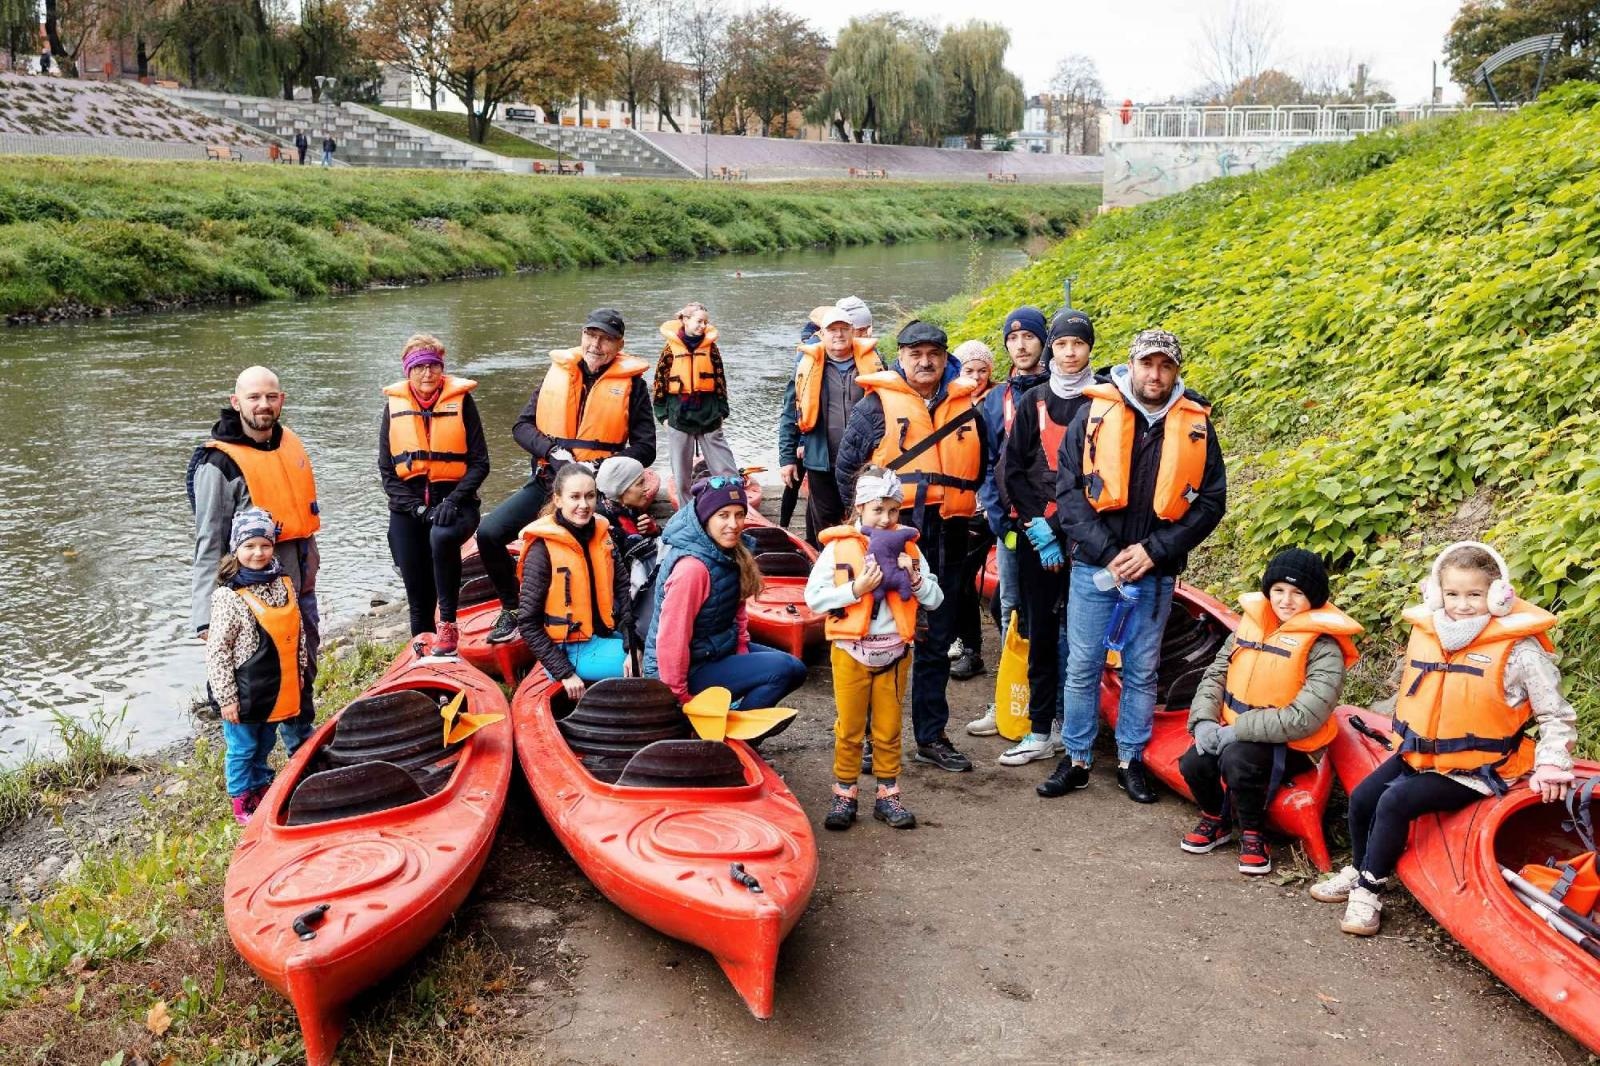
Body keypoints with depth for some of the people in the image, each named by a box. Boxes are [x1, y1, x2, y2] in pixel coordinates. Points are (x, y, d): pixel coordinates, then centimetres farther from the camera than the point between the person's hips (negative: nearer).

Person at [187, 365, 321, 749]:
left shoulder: (290, 442, 6)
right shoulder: (220, 463, -16)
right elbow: (209, 544, -17)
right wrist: (207, 616, -21)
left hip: (301, 584, 7)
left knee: (304, 668, 21)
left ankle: (303, 743, 40)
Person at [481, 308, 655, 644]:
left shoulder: (632, 383, 0)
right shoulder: (558, 371, 9)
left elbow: (645, 449, -2)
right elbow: (522, 425, 9)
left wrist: (600, 466, -16)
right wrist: (552, 451, -10)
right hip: (547, 481, 4)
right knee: (489, 532, -8)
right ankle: (512, 609, 13)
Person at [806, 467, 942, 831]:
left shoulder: (907, 546, 4)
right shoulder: (838, 547, -5)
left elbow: (934, 600, 4)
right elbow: (813, 597, -10)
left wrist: (914, 576, -13)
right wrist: (855, 589, -18)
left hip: (894, 651, 2)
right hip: (851, 651, -2)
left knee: (889, 729, 11)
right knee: (849, 728, 7)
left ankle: (888, 795, 21)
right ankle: (845, 795, 18)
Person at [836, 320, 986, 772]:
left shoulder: (965, 407, 10)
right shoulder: (876, 404, -2)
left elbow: (980, 467, 20)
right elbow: (846, 467, 0)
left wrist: (968, 510, 10)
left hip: (945, 543, 4)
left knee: (936, 644, 12)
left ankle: (931, 737, 23)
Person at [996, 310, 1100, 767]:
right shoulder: (1034, 401, 7)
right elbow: (1011, 469, 5)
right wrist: (1036, 523, -5)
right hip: (1036, 533, 1)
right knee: (1041, 629, 4)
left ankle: (1068, 721, 11)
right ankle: (1041, 730, 10)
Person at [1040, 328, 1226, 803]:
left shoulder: (1195, 424, 2)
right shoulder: (1095, 412, -2)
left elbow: (1211, 501, 1)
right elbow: (1068, 491, -4)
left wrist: (1155, 550, -9)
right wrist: (1107, 554, -12)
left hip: (1155, 573, 1)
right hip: (1093, 567, -1)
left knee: (1141, 671, 11)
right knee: (1082, 668, 7)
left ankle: (1131, 760, 25)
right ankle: (1076, 760, 20)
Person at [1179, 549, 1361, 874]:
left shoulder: (1323, 647, -14)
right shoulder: (1252, 622, 4)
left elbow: (1305, 718, -23)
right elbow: (1216, 674, 9)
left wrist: (1237, 730, -23)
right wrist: (1204, 720, -10)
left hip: (1290, 746, -5)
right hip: (1233, 733, 6)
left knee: (1238, 760, -33)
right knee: (1193, 763, -19)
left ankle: (1252, 836, -6)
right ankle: (1216, 821, 13)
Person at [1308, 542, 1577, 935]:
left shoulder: (1518, 648, -14)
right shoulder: (1426, 631, 1)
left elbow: (1556, 716, -6)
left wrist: (1551, 766, -15)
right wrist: (1404, 738, 17)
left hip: (1475, 770, -6)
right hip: (1419, 754, 6)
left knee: (1396, 802, -22)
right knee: (1362, 798, 1)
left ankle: (1369, 892, -7)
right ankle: (1358, 870, 27)